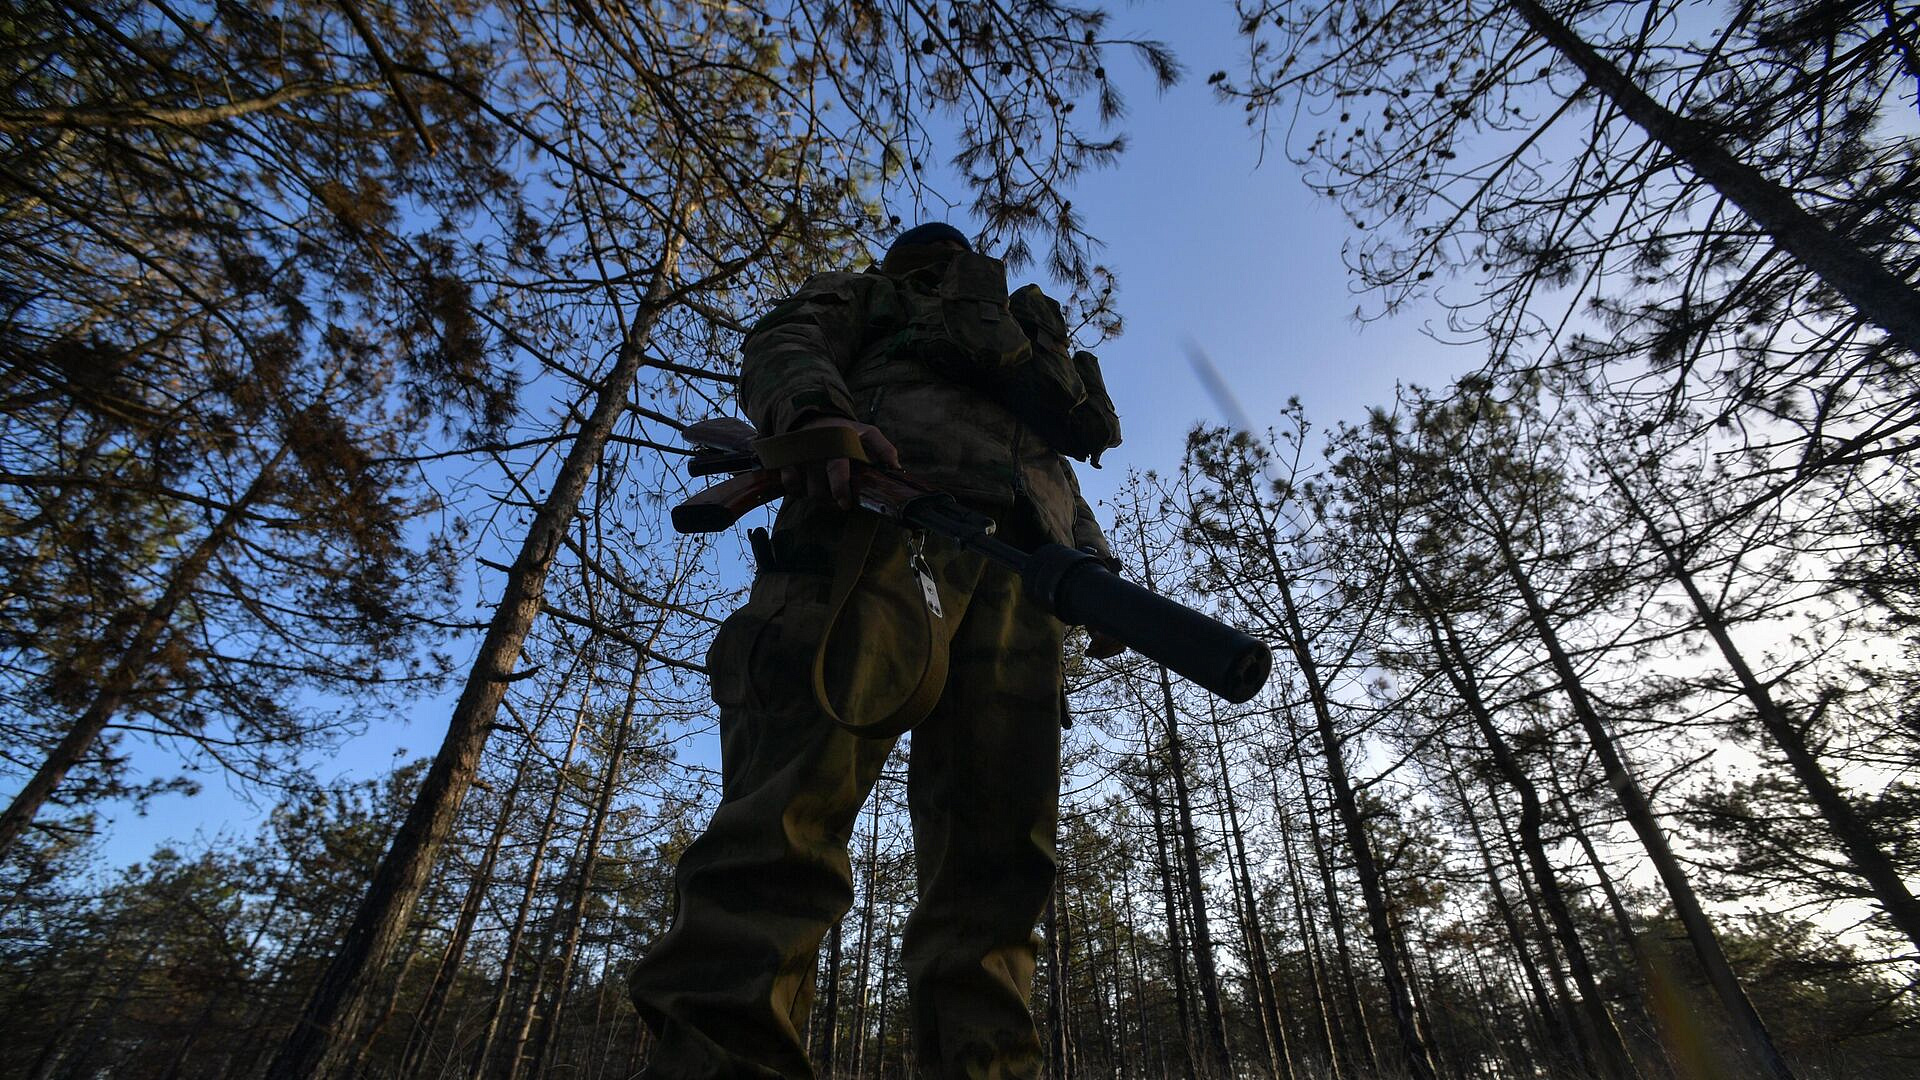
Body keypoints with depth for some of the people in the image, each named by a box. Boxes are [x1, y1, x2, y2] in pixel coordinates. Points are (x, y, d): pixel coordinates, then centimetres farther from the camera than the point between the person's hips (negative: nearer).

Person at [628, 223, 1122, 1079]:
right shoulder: (870, 299, 35)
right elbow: (781, 346, 13)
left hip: (1020, 564, 5)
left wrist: (1096, 569, 14)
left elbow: (1064, 476, 36)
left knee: (995, 847, -8)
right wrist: (819, 413, -13)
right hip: (885, 508, -5)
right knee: (799, 798, -23)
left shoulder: (1031, 351, 47)